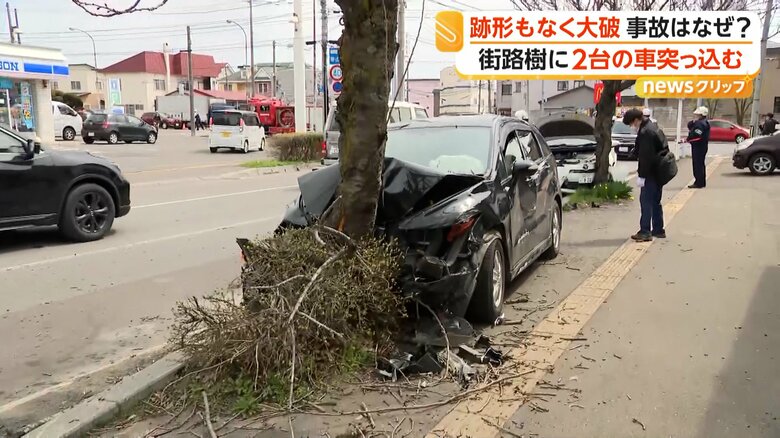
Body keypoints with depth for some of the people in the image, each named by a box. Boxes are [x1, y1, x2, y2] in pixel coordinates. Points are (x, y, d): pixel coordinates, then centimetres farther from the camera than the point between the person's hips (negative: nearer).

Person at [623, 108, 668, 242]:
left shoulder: (645, 133, -19)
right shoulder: (651, 127, 14)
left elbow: (645, 157, -23)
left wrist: (641, 175, -21)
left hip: (651, 173, -10)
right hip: (658, 172, 11)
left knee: (646, 201, -7)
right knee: (655, 201, 17)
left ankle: (645, 232, -6)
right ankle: (658, 230, 24)